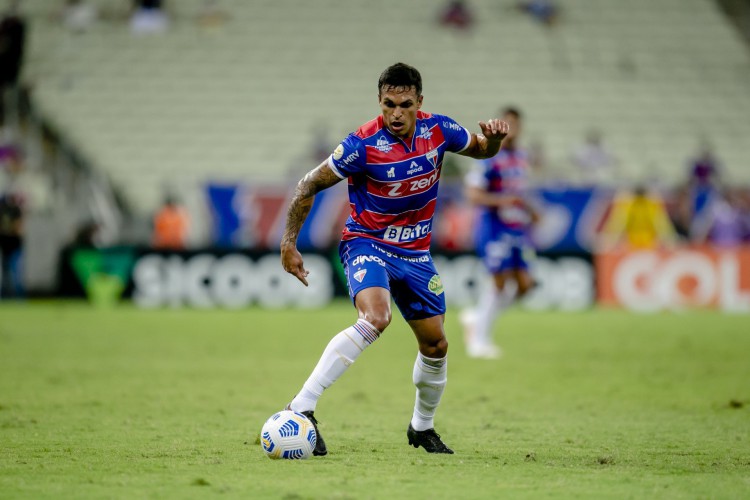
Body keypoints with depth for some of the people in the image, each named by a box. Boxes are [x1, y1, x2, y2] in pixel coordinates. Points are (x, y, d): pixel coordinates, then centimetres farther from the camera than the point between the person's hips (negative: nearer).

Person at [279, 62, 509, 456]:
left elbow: (480, 150, 14)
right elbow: (309, 186, -10)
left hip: (415, 252, 6)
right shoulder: (364, 144, -20)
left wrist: (493, 137, -10)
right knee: (375, 319, -32)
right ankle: (301, 409, -33)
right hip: (367, 243, -6)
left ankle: (422, 427, 33)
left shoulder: (438, 129, -7)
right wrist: (289, 242, -12)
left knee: (435, 344, 8)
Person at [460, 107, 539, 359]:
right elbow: (473, 193, -15)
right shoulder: (491, 158, -11)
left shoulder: (521, 157, 14)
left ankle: (476, 318, 19)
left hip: (518, 228, 8)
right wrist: (503, 200, -25)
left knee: (524, 284, 1)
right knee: (500, 282, -9)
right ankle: (479, 340, 3)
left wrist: (530, 211, 12)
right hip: (495, 227, -7)